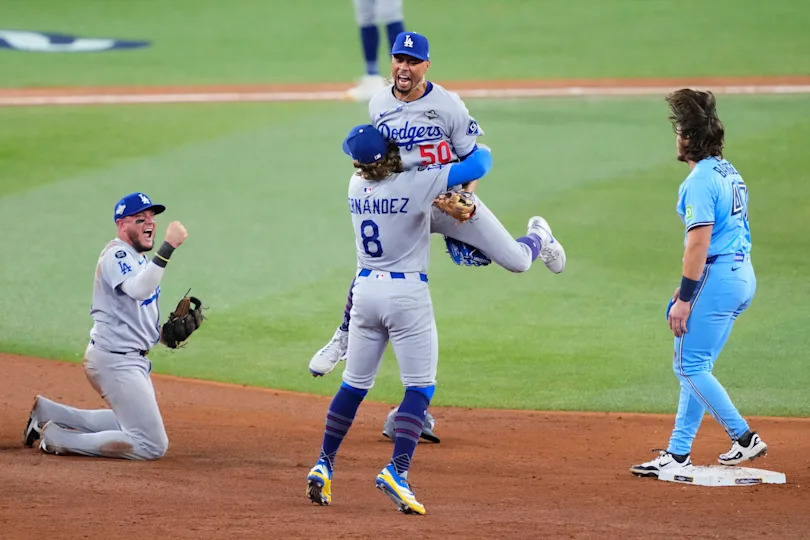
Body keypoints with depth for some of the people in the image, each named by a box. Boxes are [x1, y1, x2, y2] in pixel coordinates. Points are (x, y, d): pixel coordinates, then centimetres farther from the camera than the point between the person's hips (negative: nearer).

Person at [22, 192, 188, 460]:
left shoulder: (137, 258, 15)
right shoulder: (116, 254, -16)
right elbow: (139, 290, -36)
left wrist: (165, 333, 6)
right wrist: (168, 247, -42)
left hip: (132, 358, 10)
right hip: (116, 361, -10)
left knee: (132, 423, 27)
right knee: (152, 445, -13)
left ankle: (46, 411, 26)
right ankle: (57, 438, -9)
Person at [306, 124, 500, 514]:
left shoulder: (356, 186, 1)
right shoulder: (416, 184, -17)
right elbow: (479, 164, -12)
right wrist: (479, 149, 11)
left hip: (365, 289, 6)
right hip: (407, 293, -5)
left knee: (354, 385, 16)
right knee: (420, 387, -1)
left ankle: (323, 466, 19)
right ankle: (397, 470, -16)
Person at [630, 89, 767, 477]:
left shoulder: (700, 181, -15)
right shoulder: (729, 173, 14)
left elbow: (700, 242, -21)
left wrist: (685, 298, -19)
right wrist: (690, 287, 22)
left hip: (717, 279, -10)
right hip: (743, 275, 10)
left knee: (689, 366, -4)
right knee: (695, 367, 13)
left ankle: (744, 437, -6)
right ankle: (678, 453, 15)